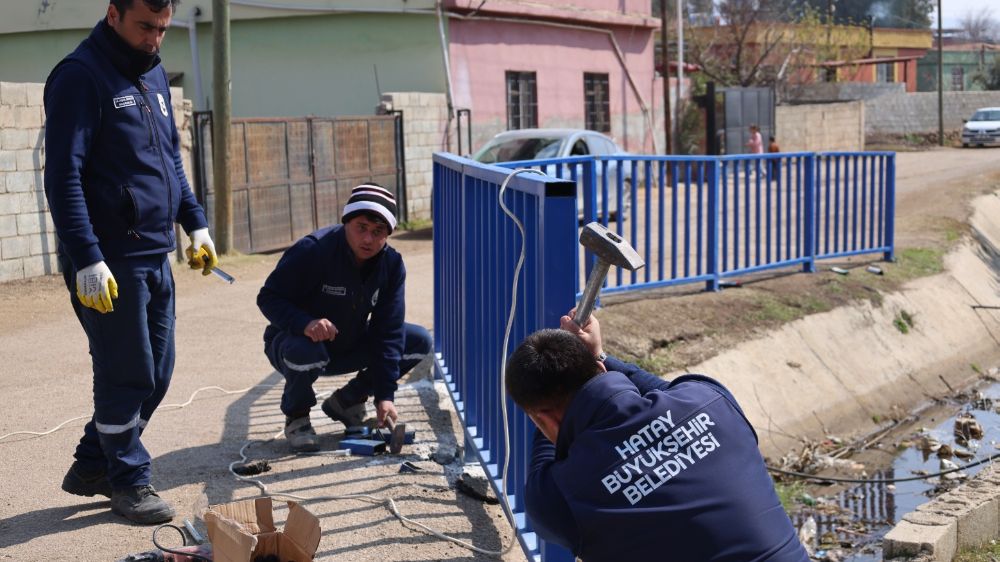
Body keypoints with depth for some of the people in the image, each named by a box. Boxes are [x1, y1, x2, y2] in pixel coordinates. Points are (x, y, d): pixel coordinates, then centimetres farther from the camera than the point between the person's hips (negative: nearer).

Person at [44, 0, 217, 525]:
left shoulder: (154, 75, 14)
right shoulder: (80, 77, -12)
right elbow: (63, 176, -18)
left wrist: (196, 224, 15)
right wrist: (86, 259, -22)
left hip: (155, 255, 8)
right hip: (109, 261, -8)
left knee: (156, 374, 13)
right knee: (126, 376, 0)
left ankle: (92, 464, 28)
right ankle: (128, 480, 17)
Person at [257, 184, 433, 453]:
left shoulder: (392, 264, -10)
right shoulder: (313, 250, -26)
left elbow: (387, 330, -11)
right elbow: (268, 298, -23)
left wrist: (384, 395, -17)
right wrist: (304, 323, -45)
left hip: (348, 346, 5)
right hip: (294, 342, -5)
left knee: (420, 342, -7)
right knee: (305, 352, -42)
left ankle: (345, 401, 7)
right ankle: (296, 417, -8)